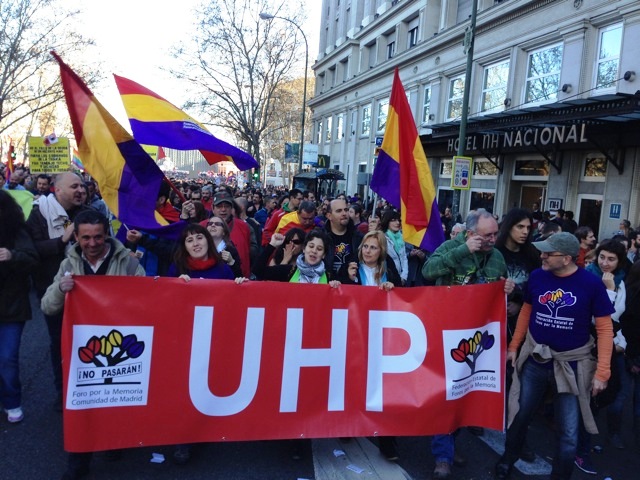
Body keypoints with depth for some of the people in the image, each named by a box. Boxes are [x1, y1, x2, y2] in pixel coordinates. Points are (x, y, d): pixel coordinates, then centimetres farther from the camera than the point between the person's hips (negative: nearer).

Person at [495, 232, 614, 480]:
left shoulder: (591, 283, -16)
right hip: (535, 358, 3)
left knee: (568, 432, 7)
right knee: (520, 415, 17)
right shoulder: (537, 276, -8)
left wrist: (602, 370, -12)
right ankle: (508, 458, 43)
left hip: (571, 363, -2)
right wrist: (514, 346, 8)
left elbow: (605, 327, -9)